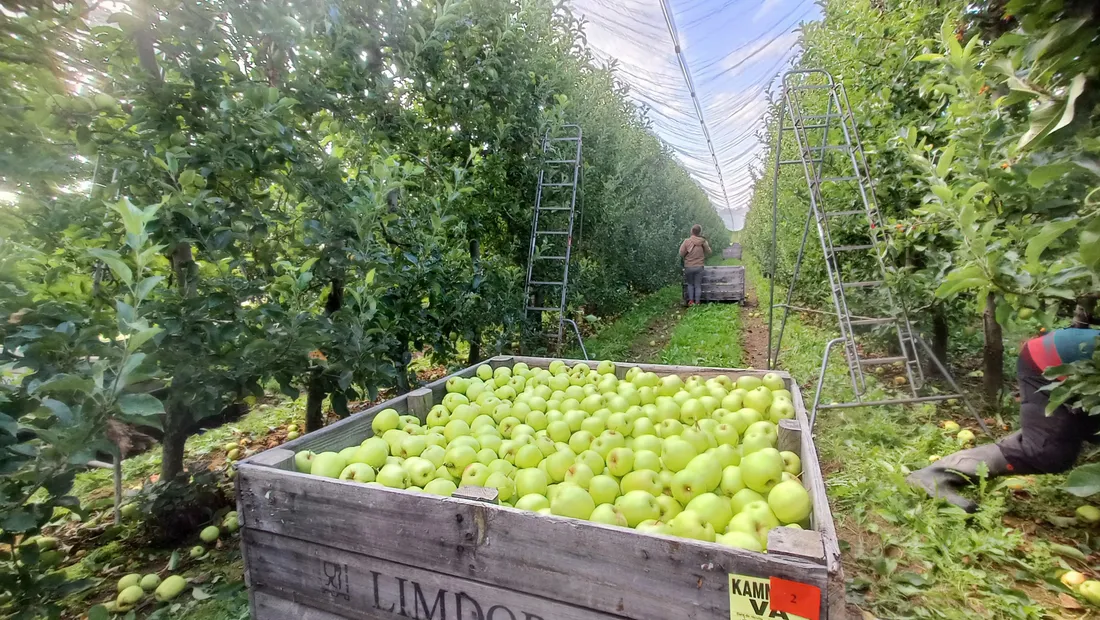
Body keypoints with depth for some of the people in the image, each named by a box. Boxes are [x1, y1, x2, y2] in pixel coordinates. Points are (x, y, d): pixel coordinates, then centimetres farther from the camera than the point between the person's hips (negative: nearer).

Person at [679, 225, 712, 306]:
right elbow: (709, 252, 7)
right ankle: (697, 302, 11)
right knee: (698, 285, 10)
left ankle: (691, 301, 11)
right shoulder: (703, 241, -6)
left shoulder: (686, 241, -11)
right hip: (699, 267, 1)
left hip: (688, 267, 0)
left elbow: (681, 254, -8)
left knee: (690, 284, 17)